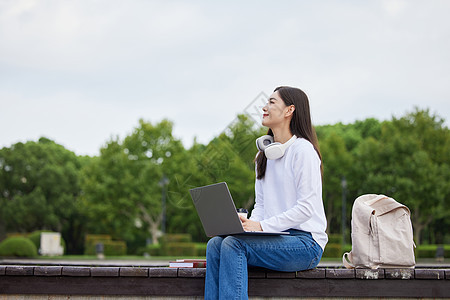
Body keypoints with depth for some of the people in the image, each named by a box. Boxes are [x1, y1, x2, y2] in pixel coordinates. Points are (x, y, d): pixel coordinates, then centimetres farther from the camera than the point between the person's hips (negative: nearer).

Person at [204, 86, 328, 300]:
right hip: (275, 238, 7)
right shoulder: (265, 152, 18)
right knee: (215, 244, -16)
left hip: (306, 242, -7)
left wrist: (262, 226, -20)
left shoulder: (302, 150, -8)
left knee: (233, 244, -27)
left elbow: (306, 207, -15)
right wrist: (249, 224, -5)